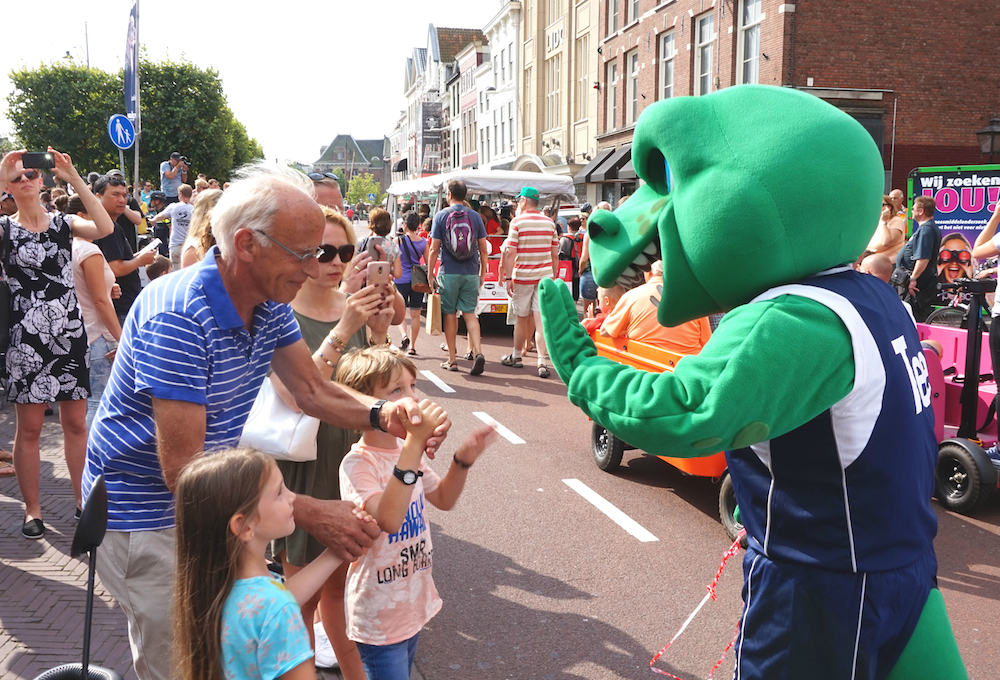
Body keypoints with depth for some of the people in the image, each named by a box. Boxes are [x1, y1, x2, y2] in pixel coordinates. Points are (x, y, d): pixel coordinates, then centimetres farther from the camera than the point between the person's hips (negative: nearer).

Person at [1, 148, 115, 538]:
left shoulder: (64, 224, 6)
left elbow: (105, 228, -14)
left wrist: (74, 178, -16)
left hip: (70, 333, 2)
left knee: (76, 422, 9)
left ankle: (83, 499, 21)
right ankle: (32, 510, 15)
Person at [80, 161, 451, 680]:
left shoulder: (269, 304, -3)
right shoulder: (178, 318, -30)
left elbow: (313, 391, 0)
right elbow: (183, 471, -30)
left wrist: (383, 414, -22)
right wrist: (309, 514, -32)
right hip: (146, 516, -8)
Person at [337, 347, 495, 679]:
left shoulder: (408, 452, 2)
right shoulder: (357, 463, -23)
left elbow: (444, 500, 14)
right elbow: (389, 519, -38)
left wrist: (464, 459, -4)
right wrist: (414, 443, -40)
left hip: (414, 606, 8)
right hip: (380, 620, -8)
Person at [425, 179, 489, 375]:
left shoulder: (441, 216, -3)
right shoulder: (475, 216, 4)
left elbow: (434, 249, -4)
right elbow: (483, 249, 5)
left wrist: (430, 274, 3)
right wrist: (483, 273, 15)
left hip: (449, 273, -2)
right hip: (471, 274, 2)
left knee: (450, 314, 7)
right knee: (469, 313, 7)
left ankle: (452, 359, 11)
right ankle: (478, 352, -12)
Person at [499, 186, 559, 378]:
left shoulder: (517, 222, -6)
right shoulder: (550, 223, 6)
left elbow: (510, 253, -10)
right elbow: (555, 255, 9)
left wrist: (508, 278, -6)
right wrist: (554, 276, 18)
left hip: (522, 276, -3)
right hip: (544, 276, 3)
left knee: (521, 318, 11)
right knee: (540, 318, -1)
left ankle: (516, 356, 27)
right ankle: (542, 362, -10)